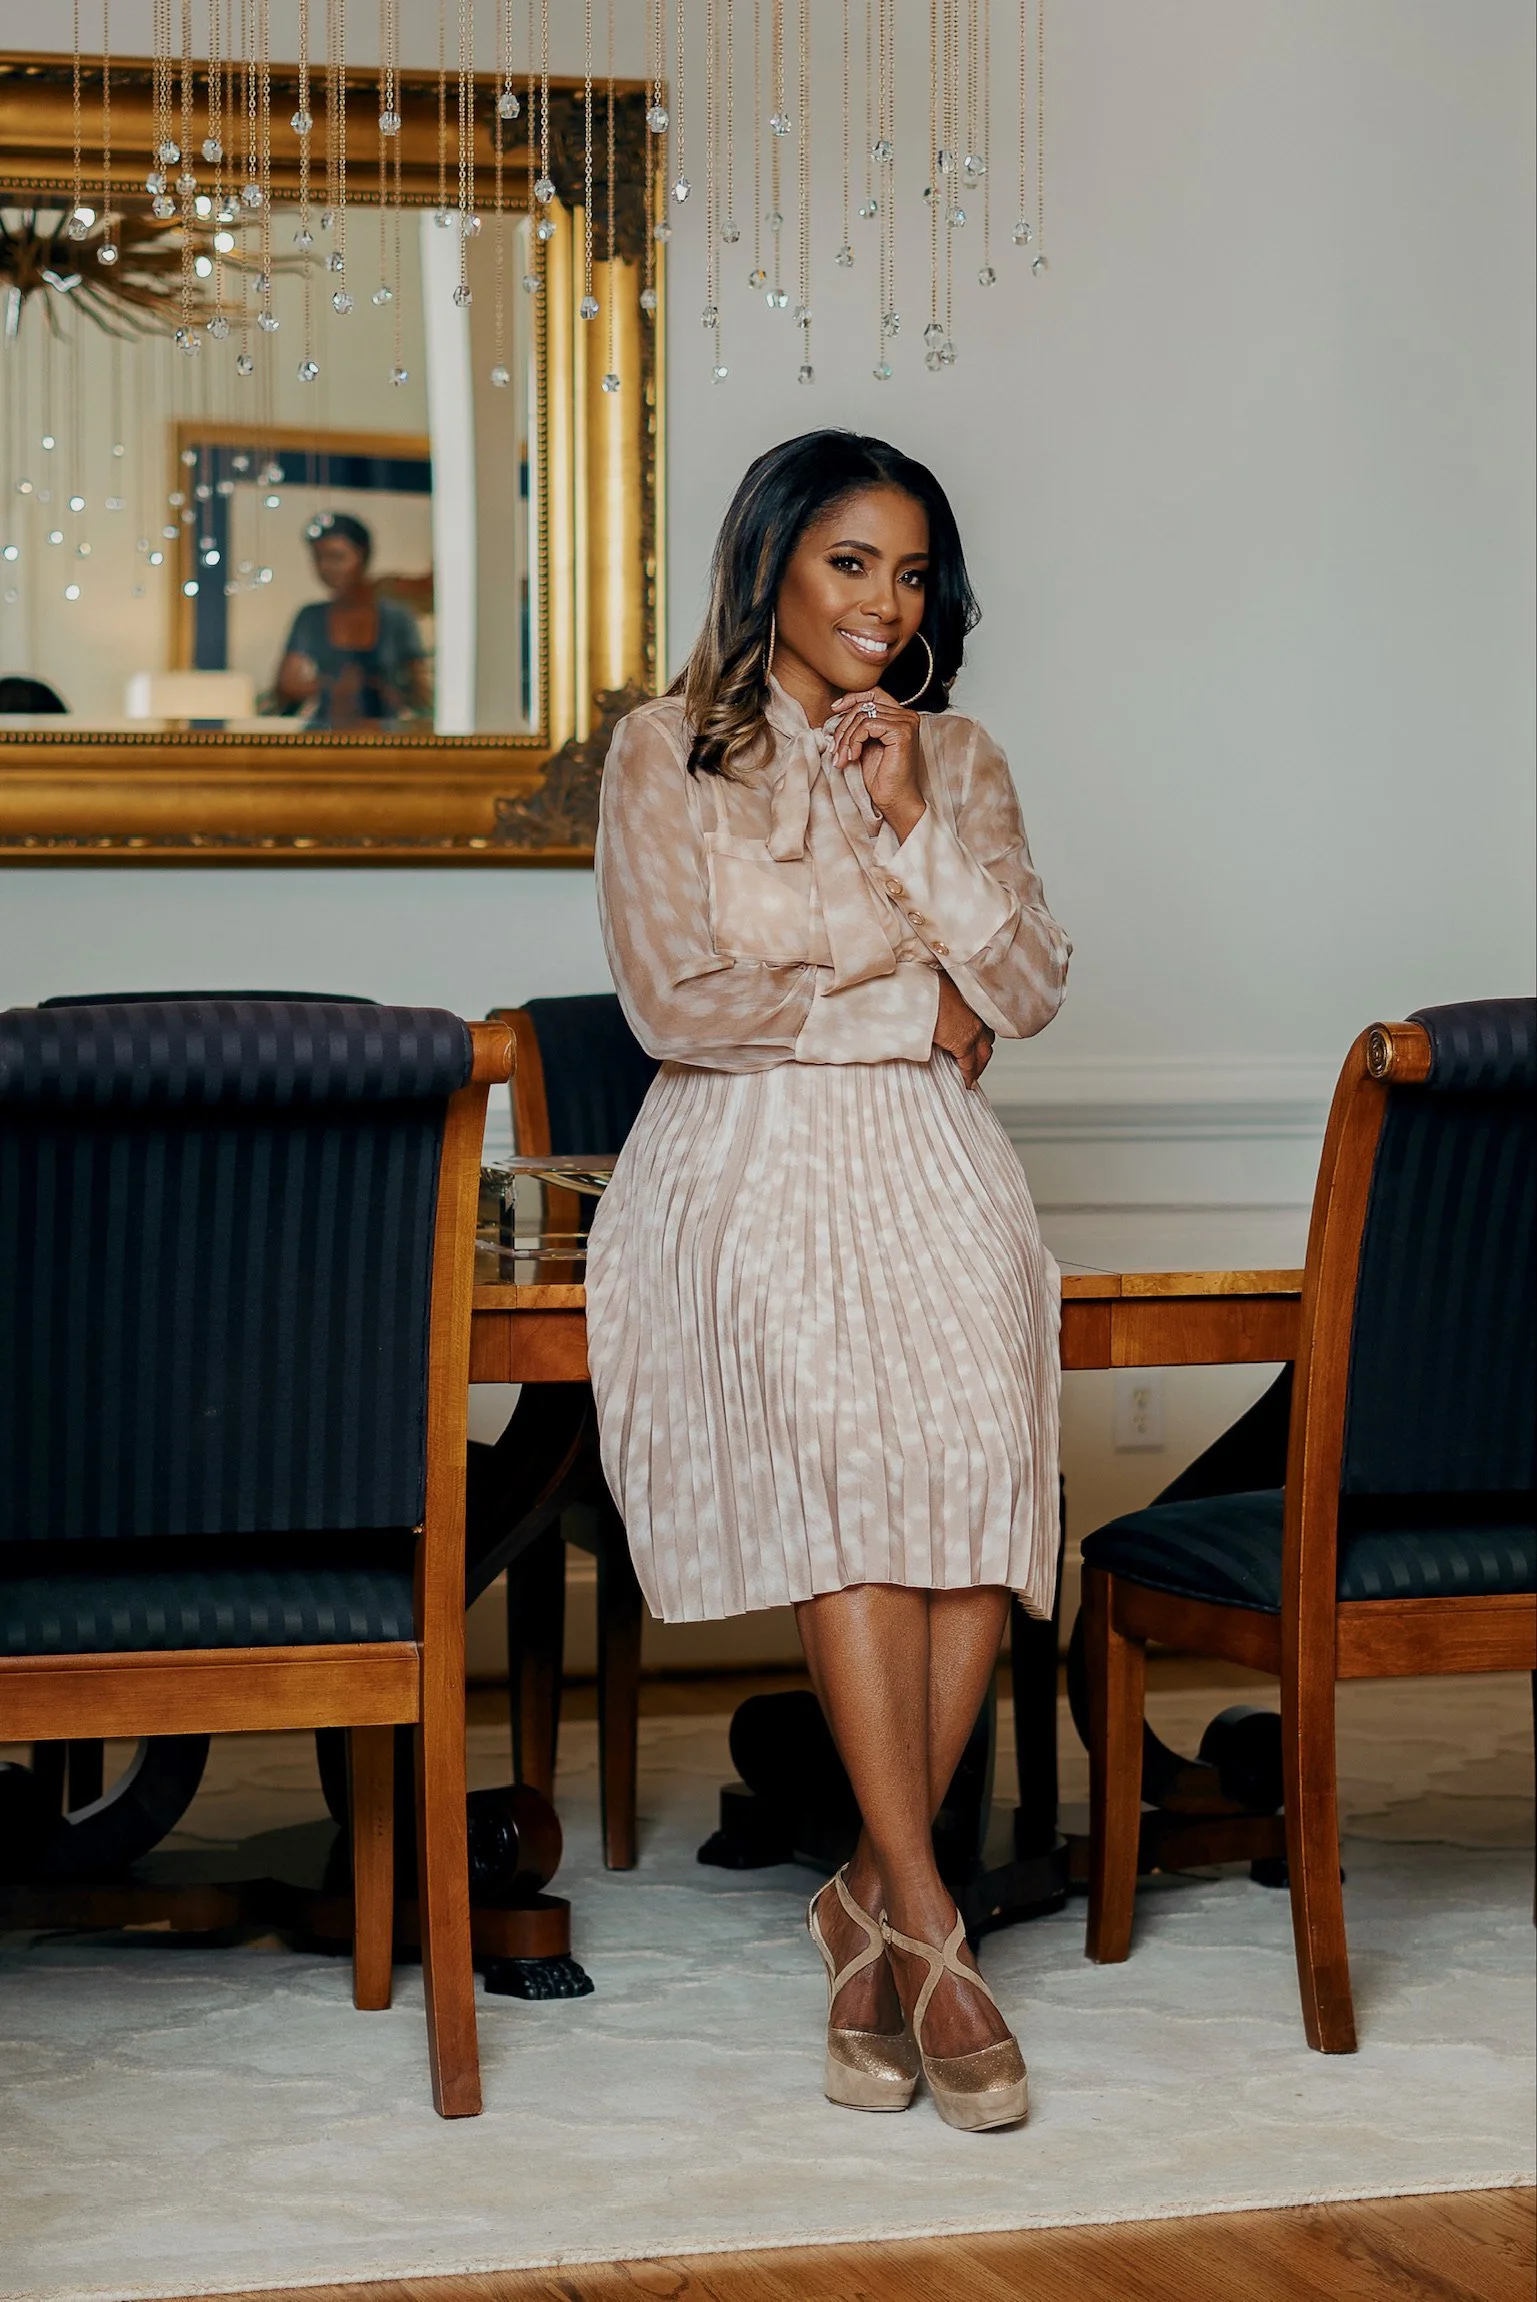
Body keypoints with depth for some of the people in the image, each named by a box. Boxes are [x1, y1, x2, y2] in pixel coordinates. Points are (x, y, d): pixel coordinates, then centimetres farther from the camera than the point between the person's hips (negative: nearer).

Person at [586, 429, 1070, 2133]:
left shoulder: (957, 759, 16)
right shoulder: (668, 756, 6)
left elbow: (1028, 992, 7)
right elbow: (677, 1001, -4)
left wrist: (915, 825, -4)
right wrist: (913, 1009, -1)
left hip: (926, 1161, 3)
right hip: (746, 1159, -2)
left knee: (979, 1430, -30)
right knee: (841, 1433, -33)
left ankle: (876, 1898, -19)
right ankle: (925, 1927, -31)